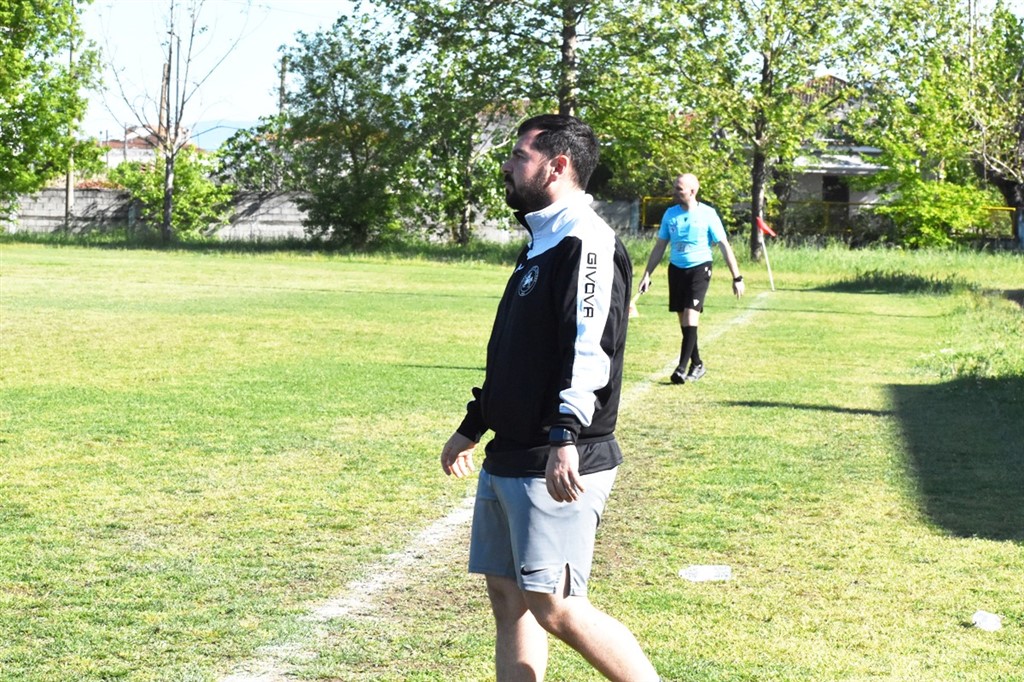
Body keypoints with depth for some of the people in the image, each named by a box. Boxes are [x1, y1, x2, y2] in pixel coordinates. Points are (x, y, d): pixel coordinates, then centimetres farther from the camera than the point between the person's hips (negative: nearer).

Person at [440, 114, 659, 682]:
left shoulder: (587, 243, -13)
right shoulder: (541, 244, 18)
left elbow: (588, 348, -25)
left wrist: (565, 438, -34)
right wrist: (471, 428, 29)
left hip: (555, 466, -10)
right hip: (508, 459, 10)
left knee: (554, 605, -10)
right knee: (507, 595, 11)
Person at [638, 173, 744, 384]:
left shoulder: (707, 214, -8)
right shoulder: (670, 214, 5)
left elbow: (724, 245, -5)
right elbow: (660, 246, 13)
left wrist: (737, 277, -7)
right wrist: (647, 274, 9)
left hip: (699, 269, -5)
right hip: (676, 269, 5)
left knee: (691, 316, -17)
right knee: (684, 319, 8)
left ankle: (682, 368, -19)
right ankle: (697, 364, 22)